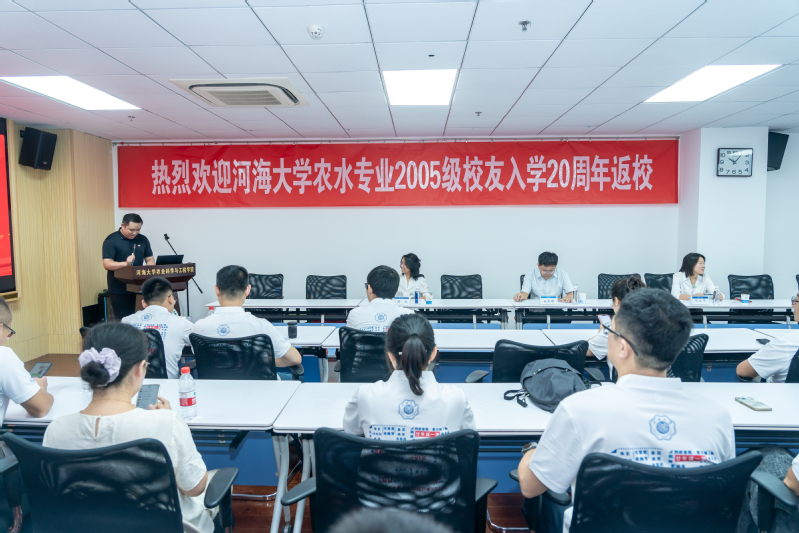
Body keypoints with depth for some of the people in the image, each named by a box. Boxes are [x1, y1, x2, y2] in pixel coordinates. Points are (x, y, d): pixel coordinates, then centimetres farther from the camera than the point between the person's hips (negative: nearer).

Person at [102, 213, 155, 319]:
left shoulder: (143, 240, 9)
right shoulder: (111, 240, -6)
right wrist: (125, 263, -30)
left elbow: (150, 259, 12)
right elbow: (107, 264, -12)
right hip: (119, 290, -4)